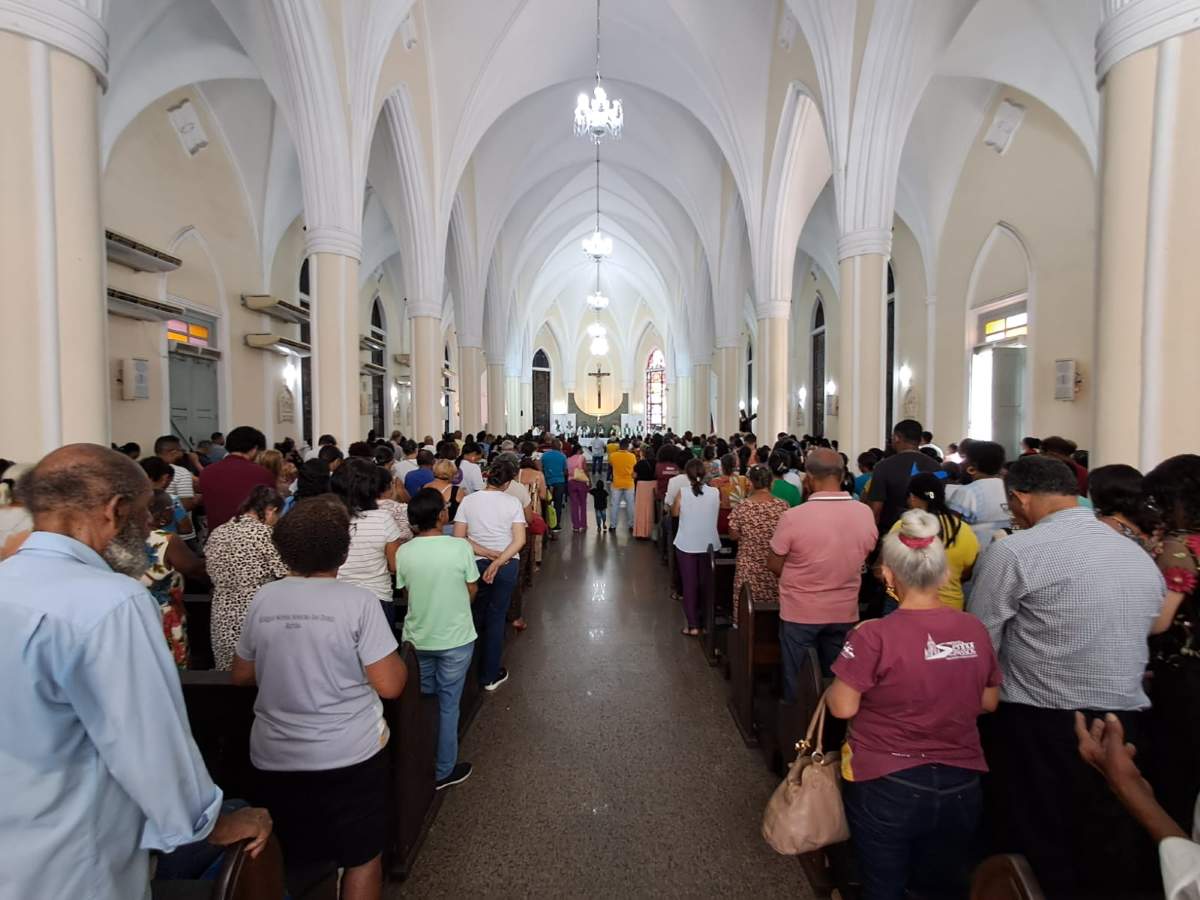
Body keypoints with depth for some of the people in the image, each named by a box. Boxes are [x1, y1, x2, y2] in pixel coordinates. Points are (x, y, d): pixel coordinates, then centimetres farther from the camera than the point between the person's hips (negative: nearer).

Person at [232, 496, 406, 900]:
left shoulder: (263, 599, -5)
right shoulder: (357, 600, -18)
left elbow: (241, 675, 8)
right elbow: (390, 685, -18)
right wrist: (399, 656, 1)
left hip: (274, 757, 4)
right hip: (349, 756, -4)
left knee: (293, 861, 27)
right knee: (361, 859, 18)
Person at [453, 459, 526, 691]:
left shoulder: (468, 500, -6)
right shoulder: (512, 502, -10)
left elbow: (459, 537, -9)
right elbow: (520, 540, -16)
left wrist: (486, 553, -11)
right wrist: (498, 562, -16)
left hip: (476, 565, 2)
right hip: (508, 565, -2)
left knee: (476, 615, 23)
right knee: (496, 617, 12)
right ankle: (490, 676, 21)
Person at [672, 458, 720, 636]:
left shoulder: (682, 494, -14)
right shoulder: (715, 493, -10)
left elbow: (675, 513, 2)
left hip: (686, 545, -2)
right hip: (709, 544, 2)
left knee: (689, 584, 8)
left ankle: (693, 625, 12)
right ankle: (708, 622, 24)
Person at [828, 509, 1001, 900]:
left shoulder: (874, 635, -23)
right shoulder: (974, 629, -7)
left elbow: (843, 707, -17)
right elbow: (989, 702, 6)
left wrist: (835, 686, 2)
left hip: (887, 787, -4)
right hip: (961, 787, 5)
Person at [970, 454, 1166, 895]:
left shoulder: (1013, 551, -15)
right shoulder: (1141, 556, 8)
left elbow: (977, 650, -10)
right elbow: (1146, 637, 16)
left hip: (1039, 730, -6)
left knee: (1037, 863, 10)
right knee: (1107, 858, 21)